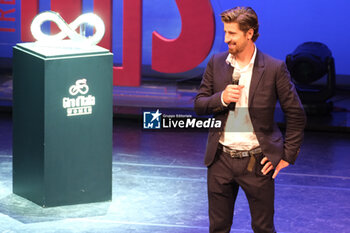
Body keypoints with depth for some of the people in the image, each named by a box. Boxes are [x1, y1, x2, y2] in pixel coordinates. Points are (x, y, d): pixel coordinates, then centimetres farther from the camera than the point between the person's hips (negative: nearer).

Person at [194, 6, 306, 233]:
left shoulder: (274, 68, -8)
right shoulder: (217, 63, 2)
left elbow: (296, 115, -2)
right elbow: (199, 104, 6)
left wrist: (287, 156, -4)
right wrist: (221, 98, -15)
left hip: (257, 162, -3)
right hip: (221, 160, 3)